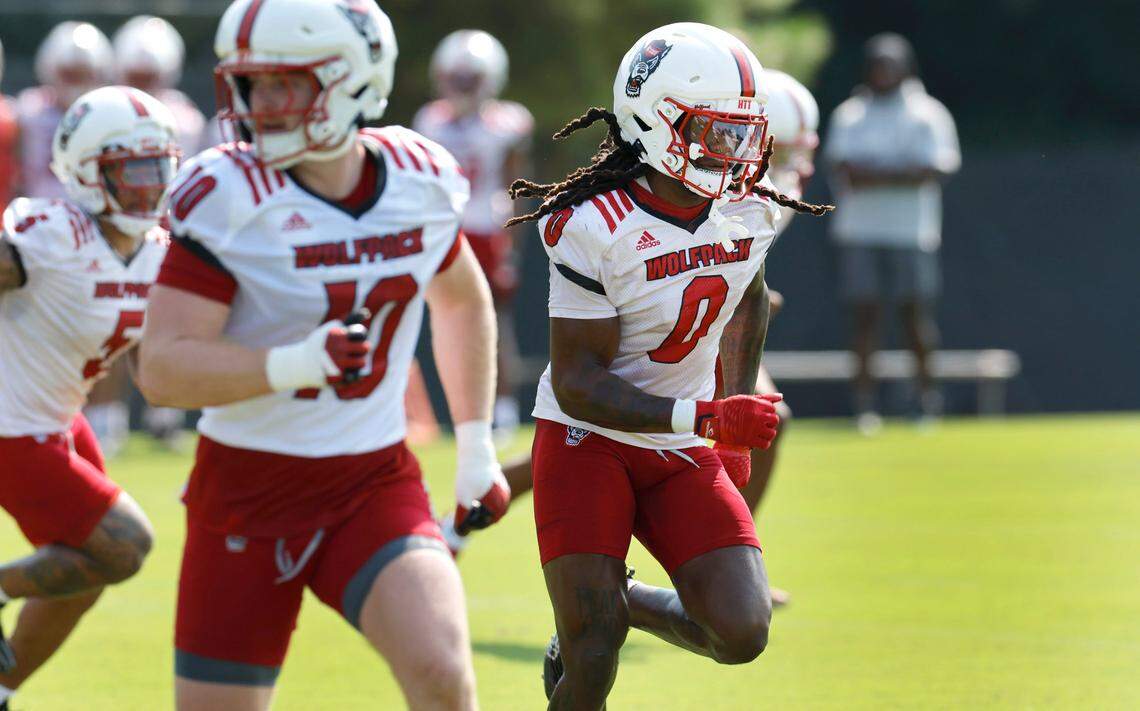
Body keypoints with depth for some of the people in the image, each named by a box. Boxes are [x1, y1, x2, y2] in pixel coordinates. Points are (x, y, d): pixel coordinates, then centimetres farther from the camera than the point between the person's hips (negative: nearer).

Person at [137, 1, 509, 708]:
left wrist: (477, 445, 20)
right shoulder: (226, 196, -14)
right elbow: (162, 369, -19)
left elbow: (463, 301, 21)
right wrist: (295, 364, -34)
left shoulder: (421, 180, -1)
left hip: (376, 483, 2)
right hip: (247, 487, -2)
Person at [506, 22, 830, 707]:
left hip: (683, 454, 5)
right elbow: (578, 383, -21)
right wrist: (705, 416, -32)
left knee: (741, 634, -12)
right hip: (588, 441, -5)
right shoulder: (595, 227, -21)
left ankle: (619, 603, 17)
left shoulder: (748, 212, -3)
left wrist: (737, 430, 16)